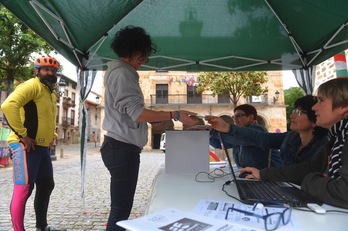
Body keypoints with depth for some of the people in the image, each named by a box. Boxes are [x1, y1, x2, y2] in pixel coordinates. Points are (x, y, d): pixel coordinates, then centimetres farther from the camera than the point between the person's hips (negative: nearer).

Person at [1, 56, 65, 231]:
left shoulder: (52, 92, 19)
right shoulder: (31, 86, -10)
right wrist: (22, 135, -24)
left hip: (43, 147, 10)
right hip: (26, 146, -10)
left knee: (46, 186, 16)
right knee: (23, 190, -7)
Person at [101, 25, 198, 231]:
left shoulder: (121, 72, 20)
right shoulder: (122, 73, -12)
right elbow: (137, 112, -21)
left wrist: (150, 119, 15)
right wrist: (175, 115, -20)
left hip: (121, 147, 11)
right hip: (122, 148, -11)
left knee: (120, 207, 16)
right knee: (121, 208, -5)